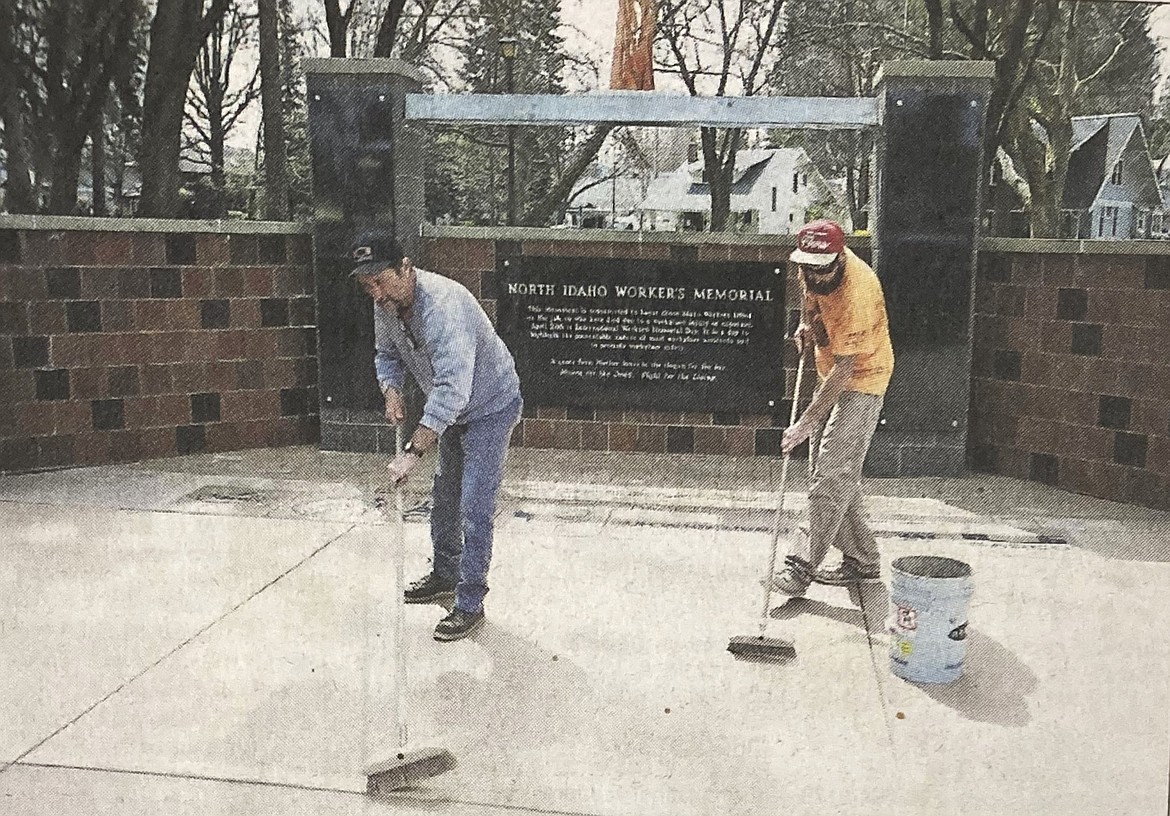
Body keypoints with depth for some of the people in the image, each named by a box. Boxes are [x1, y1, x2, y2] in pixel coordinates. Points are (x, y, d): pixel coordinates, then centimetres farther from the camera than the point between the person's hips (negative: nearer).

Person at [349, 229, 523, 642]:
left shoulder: (442, 304, -36)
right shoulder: (386, 303, -9)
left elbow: (453, 388, -44)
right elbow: (386, 353, 10)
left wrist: (413, 452, -47)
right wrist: (391, 391, -11)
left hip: (490, 406, -9)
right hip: (452, 410, 9)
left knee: (474, 510, -10)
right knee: (444, 498, 20)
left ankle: (470, 605, 2)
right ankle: (444, 576, 39)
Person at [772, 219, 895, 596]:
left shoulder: (855, 295, -31)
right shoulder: (817, 269, -7)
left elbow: (844, 369, -30)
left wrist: (806, 422, -31)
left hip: (862, 380, -9)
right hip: (831, 375, 9)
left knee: (832, 472, -15)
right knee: (825, 471, 10)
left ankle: (804, 564, -12)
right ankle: (862, 559, 19)